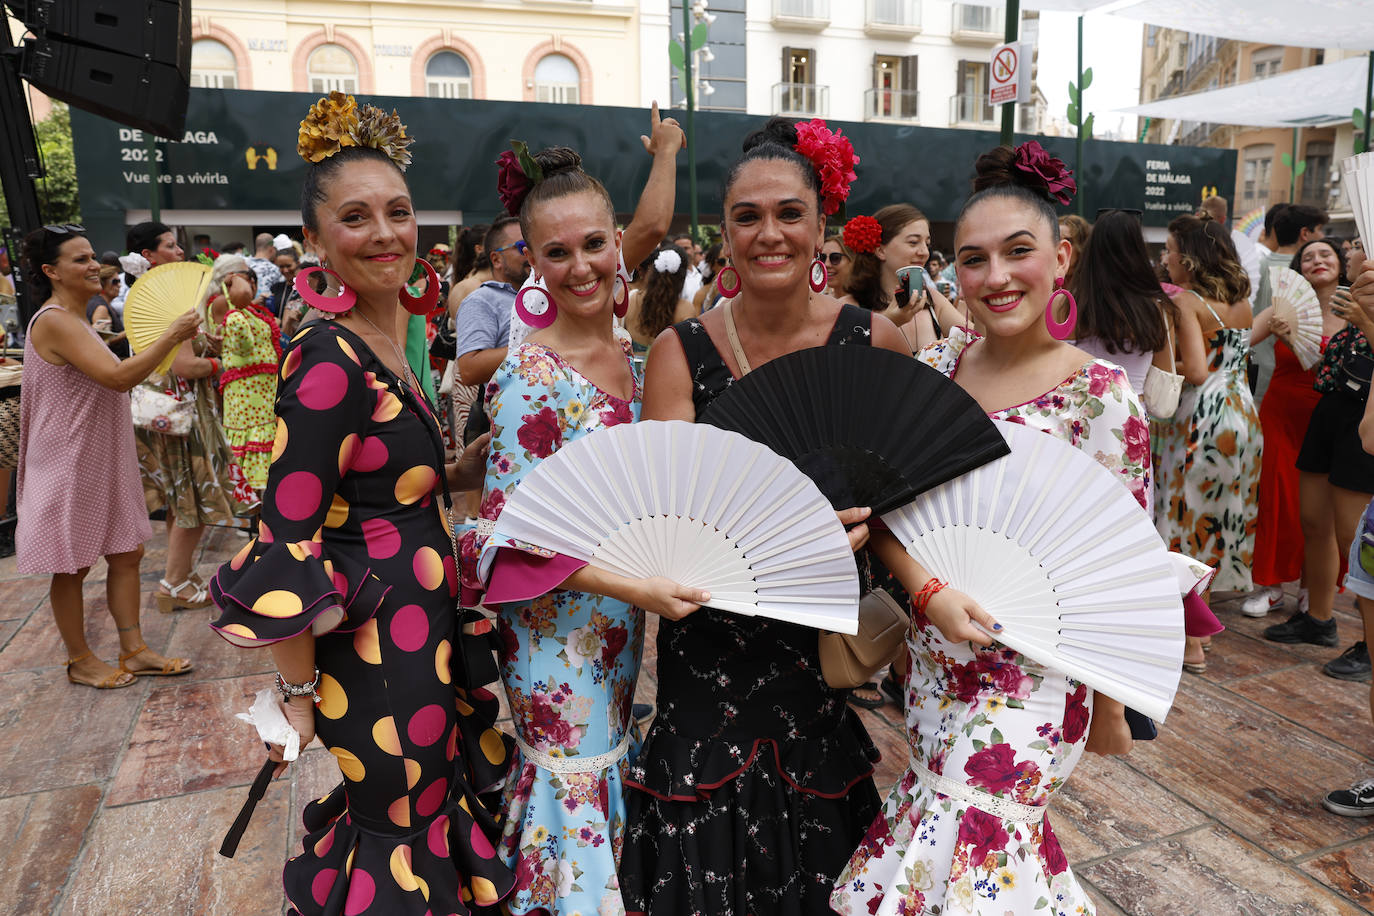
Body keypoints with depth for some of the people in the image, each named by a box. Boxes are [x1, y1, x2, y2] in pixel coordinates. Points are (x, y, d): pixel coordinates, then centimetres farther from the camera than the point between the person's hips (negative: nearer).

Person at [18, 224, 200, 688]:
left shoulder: (75, 319, 13)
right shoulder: (54, 321, -19)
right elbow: (118, 377, -30)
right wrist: (172, 335, -27)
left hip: (102, 461, 10)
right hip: (71, 465, -9)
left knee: (126, 554, 12)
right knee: (72, 567, 6)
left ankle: (134, 650, 20)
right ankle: (80, 661, 21)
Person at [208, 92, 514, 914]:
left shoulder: (390, 341, 5)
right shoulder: (331, 357, -23)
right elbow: (287, 537, -23)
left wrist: (461, 472, 0)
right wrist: (299, 691, -17)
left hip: (421, 619, 9)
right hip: (378, 641, -9)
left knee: (417, 804, 25)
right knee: (404, 828, 12)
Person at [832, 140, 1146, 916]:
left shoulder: (1102, 398, -14)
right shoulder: (935, 366, -2)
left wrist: (1110, 707, -2)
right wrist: (929, 592, -18)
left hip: (1032, 679, -4)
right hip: (934, 662, 5)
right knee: (1010, 840, 21)